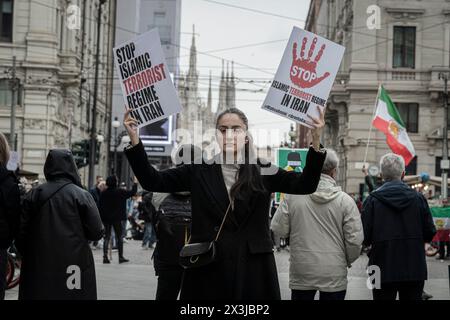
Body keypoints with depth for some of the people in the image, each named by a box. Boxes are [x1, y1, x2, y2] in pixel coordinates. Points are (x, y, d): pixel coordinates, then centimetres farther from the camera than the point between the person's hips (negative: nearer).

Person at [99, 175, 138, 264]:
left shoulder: (103, 193, -3)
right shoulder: (120, 192, -11)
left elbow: (101, 206, -1)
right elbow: (132, 192, -3)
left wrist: (101, 217, 6)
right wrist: (135, 183, 13)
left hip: (106, 219, 3)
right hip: (117, 218, -3)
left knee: (107, 237, 8)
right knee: (119, 237, 7)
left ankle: (105, 256, -1)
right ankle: (121, 257, 8)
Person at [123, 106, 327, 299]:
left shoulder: (263, 172, 6)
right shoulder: (199, 171, 6)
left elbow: (305, 185, -6)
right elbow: (153, 181, 0)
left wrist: (316, 141, -18)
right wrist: (134, 140, -11)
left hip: (252, 269, 0)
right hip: (207, 268, 0)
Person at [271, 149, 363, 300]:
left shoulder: (292, 196, -5)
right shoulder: (345, 200, -7)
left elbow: (279, 229, -3)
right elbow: (355, 240, -6)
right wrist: (348, 260, 13)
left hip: (301, 272, 1)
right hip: (334, 274, -1)